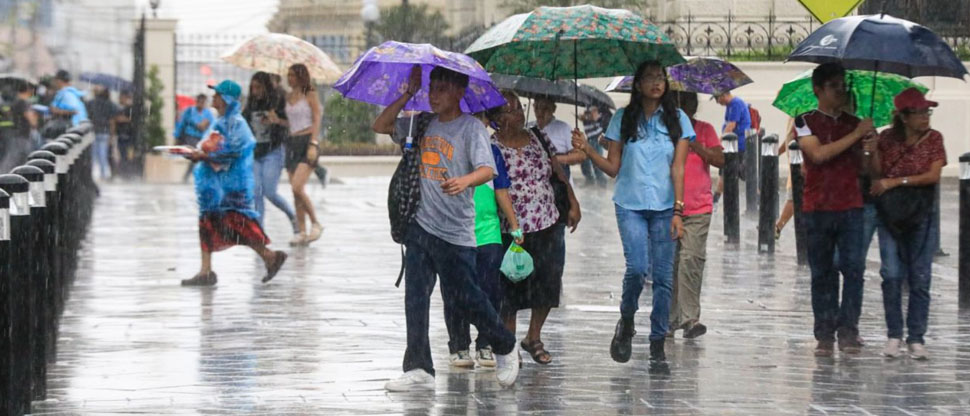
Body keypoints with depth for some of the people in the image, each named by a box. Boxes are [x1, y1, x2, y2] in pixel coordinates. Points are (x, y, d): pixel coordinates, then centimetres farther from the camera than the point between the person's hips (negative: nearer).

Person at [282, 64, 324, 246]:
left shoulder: (310, 95, -3)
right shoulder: (289, 96, 15)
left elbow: (316, 121, -7)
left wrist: (313, 144, -16)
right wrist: (278, 120, 2)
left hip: (307, 141, -7)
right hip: (292, 143, 7)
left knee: (297, 188, -19)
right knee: (296, 191, 4)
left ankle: (316, 224, -5)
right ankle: (302, 233, 6)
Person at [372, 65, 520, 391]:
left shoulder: (471, 127, -7)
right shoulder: (423, 125, 11)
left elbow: (487, 169, -19)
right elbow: (381, 126, 13)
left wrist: (465, 181, -41)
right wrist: (409, 94, 5)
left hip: (455, 230, -6)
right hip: (420, 226, 6)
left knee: (463, 297, -1)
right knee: (415, 297, 0)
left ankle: (506, 349, 22)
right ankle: (419, 370, 2)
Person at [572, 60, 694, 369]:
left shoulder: (677, 120, 5)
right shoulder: (623, 119, 6)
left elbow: (678, 168, 0)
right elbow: (613, 168, 7)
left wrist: (677, 211, -8)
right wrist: (587, 150, -9)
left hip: (664, 207, 1)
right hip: (630, 205, -1)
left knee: (663, 276, -1)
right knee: (638, 268, -17)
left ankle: (658, 346, 6)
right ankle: (626, 323, 10)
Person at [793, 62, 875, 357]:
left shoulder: (854, 123, 15)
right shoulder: (806, 122, 4)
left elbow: (864, 168, 19)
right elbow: (818, 154, -13)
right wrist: (856, 135, -13)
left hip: (851, 208, 2)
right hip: (818, 208, -2)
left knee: (854, 268, -9)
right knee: (822, 274, 2)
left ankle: (848, 331, -8)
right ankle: (825, 335, 5)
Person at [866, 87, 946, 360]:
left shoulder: (933, 139, -1)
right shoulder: (888, 138, 1)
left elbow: (933, 176, -11)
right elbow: (877, 174, 4)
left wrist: (895, 181, -16)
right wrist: (872, 153, -15)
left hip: (921, 217, 0)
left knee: (920, 278, 0)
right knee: (891, 274, -5)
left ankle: (916, 338, 5)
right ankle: (894, 335, 6)